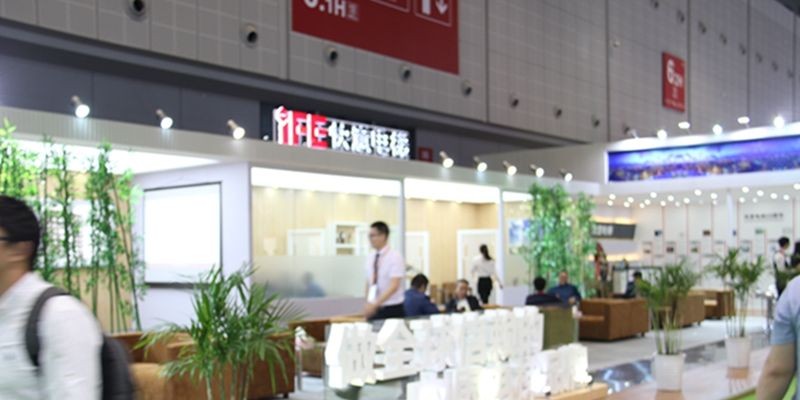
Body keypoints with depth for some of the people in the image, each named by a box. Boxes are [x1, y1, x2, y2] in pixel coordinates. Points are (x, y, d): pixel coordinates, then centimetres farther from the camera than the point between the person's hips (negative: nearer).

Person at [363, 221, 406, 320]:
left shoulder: (395, 257, -13)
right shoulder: (370, 258, 6)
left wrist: (375, 304, -30)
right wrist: (368, 304, 5)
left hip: (392, 310, -5)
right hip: (374, 309, 5)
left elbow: (394, 286, -22)